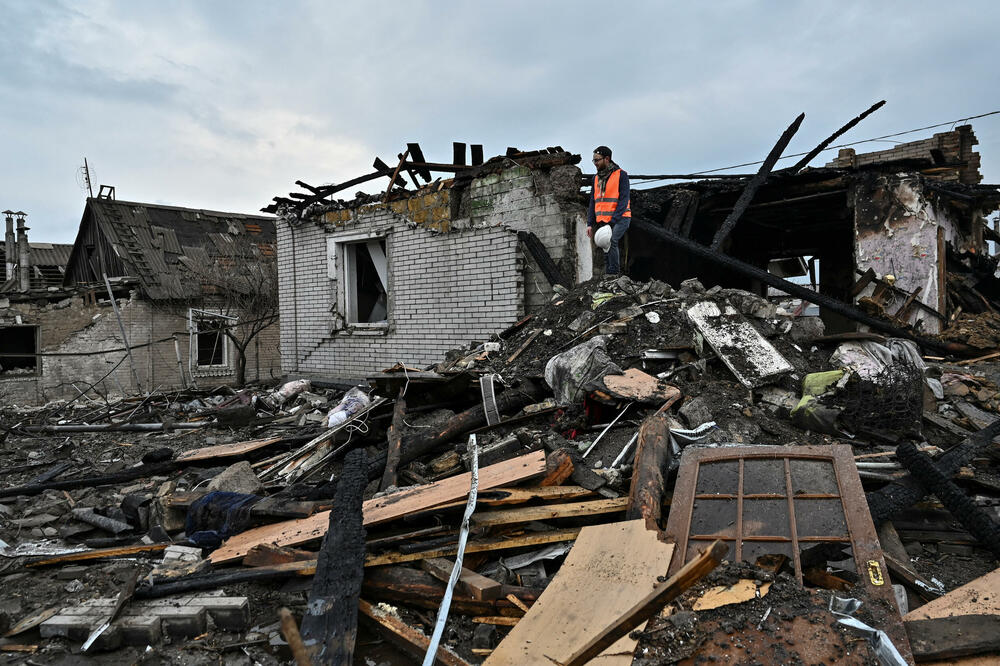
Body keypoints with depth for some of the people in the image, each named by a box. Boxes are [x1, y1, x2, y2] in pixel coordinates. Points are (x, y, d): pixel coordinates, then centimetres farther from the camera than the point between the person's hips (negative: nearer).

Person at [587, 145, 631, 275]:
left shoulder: (621, 174, -4)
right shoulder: (596, 178, 16)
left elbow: (623, 200, -12)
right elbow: (593, 202, 16)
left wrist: (612, 221, -21)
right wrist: (590, 224, 5)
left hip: (620, 219, -6)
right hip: (602, 221, 6)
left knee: (611, 241, -28)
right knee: (606, 252, 2)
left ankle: (614, 273, -24)